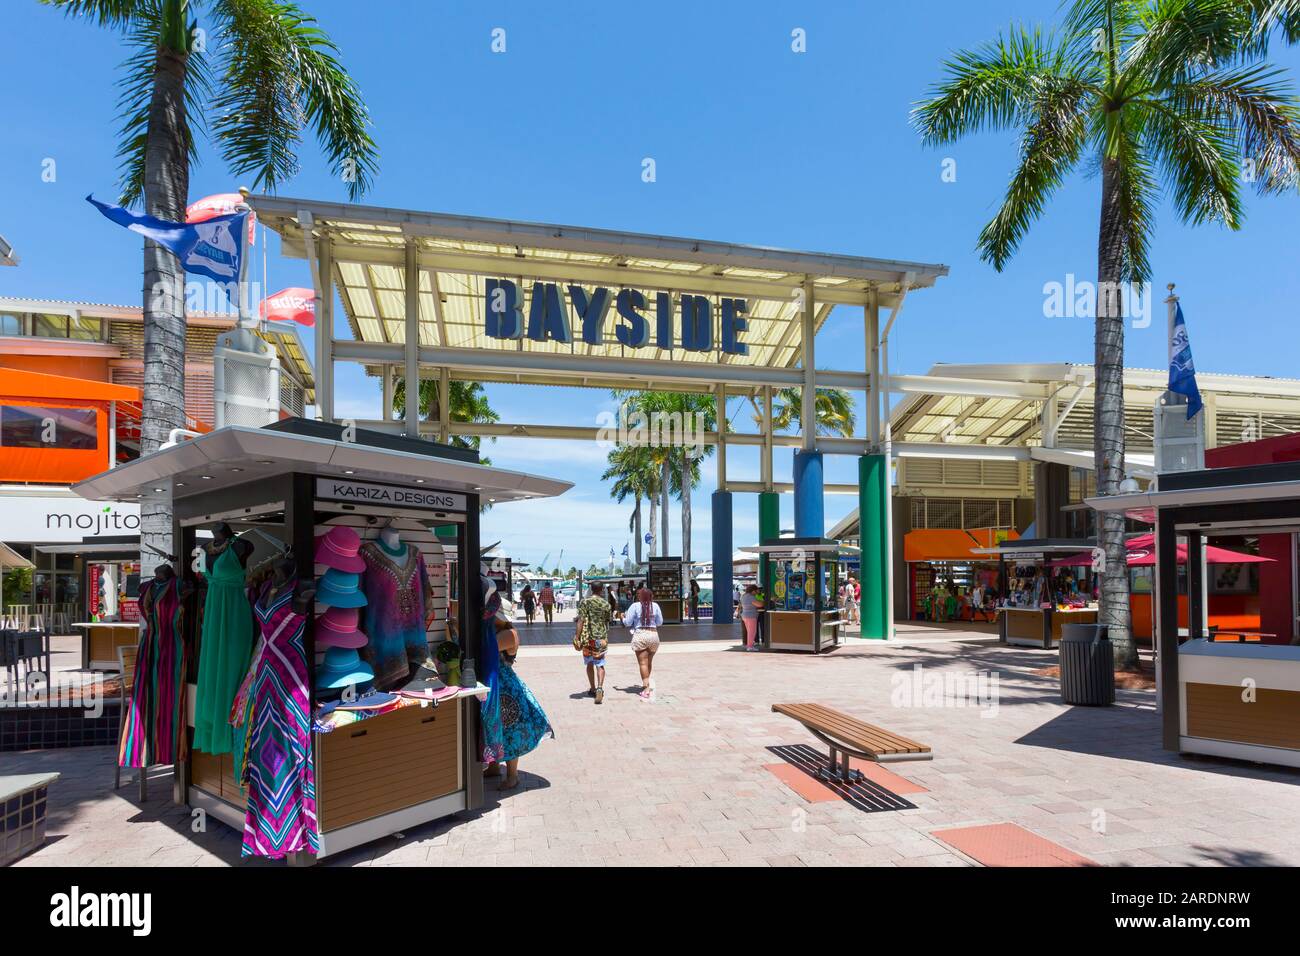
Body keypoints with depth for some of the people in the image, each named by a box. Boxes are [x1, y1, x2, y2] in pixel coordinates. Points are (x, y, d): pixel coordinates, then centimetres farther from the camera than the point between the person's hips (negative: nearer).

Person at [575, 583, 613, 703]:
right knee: (600, 664, 2)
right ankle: (600, 688, -19)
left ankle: (593, 689, 24)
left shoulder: (585, 601, -5)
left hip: (588, 636, -1)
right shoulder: (606, 604, 3)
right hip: (601, 637, 1)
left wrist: (577, 637, -10)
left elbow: (581, 621, -12)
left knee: (589, 664, 15)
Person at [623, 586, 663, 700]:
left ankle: (646, 690, -7)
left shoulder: (635, 606, -7)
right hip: (654, 635, 4)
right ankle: (646, 685, 31)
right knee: (649, 662, 19)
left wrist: (623, 617, 17)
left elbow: (627, 623, -4)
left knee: (643, 663, -2)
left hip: (640, 635, -4)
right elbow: (660, 623, 9)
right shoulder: (655, 606, 2)